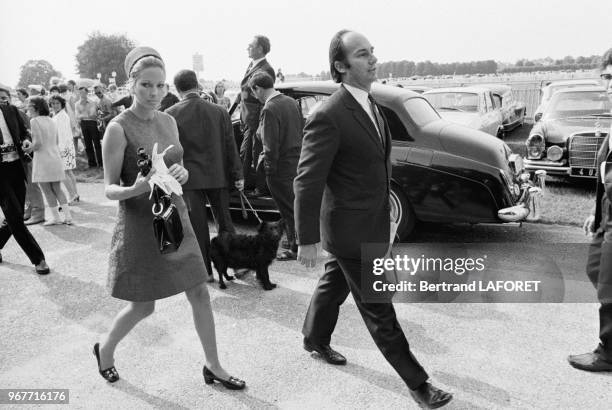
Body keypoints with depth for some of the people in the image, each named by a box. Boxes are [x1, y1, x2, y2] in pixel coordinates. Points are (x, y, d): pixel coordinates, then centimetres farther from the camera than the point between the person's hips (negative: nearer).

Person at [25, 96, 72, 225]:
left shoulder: (34, 121, -11)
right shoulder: (51, 121, 10)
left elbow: (38, 143, -20)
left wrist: (28, 149, -3)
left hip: (43, 160, -7)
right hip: (56, 158, 7)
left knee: (47, 191, 5)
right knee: (57, 189, 13)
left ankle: (56, 217, 10)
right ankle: (67, 216, 10)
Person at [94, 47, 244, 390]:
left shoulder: (169, 121, 5)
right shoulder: (119, 128, -13)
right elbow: (110, 189, -10)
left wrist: (181, 174, -12)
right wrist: (134, 189, -32)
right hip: (140, 223, -5)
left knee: (200, 293, 6)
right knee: (143, 306, 6)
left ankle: (213, 367, 22)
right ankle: (105, 349, 38)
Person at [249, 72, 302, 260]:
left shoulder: (269, 109, -20)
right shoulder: (292, 102, 5)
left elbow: (271, 146, -21)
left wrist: (268, 166, -10)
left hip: (281, 168, -8)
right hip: (297, 162, 8)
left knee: (289, 209, 5)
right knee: (294, 205, 21)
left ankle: (297, 248, 17)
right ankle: (295, 241, 36)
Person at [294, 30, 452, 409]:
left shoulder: (371, 104, 5)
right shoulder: (329, 117, -23)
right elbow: (307, 182, -21)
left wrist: (385, 208, 18)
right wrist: (307, 241, -18)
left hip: (373, 223, 9)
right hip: (350, 229, -9)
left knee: (335, 284, 26)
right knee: (379, 310, 5)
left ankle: (315, 340, 49)